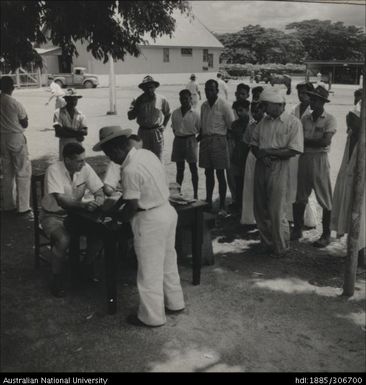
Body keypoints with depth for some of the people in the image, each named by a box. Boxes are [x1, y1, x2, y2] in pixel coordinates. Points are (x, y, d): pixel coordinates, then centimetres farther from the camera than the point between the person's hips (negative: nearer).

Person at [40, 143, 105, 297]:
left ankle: (89, 266, 5)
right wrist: (83, 205, -47)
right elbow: (61, 201, -33)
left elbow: (99, 191, -6)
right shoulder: (54, 170, -24)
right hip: (53, 215, -4)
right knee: (63, 239, -31)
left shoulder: (85, 168, -9)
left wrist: (98, 200, -30)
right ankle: (57, 279, -8)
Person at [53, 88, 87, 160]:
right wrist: (77, 134, -13)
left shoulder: (80, 114, 7)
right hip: (64, 145, -3)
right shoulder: (58, 113, -2)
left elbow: (85, 132, -1)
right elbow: (58, 132, -12)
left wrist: (68, 130, -15)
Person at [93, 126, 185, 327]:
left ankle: (151, 316, 20)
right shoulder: (146, 153, 3)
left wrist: (119, 217, -1)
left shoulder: (130, 170, -24)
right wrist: (122, 196, 15)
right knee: (168, 261, 23)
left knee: (149, 269, 6)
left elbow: (132, 205, -20)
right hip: (167, 211, 9)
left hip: (151, 220, -9)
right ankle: (174, 302, 39)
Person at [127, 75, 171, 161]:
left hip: (157, 132, -1)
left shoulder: (161, 100, -1)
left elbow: (168, 114, 16)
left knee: (158, 158, 2)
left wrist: (164, 125, 7)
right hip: (143, 132, 1)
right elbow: (130, 117, 1)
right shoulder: (139, 100, -1)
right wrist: (132, 108, -17)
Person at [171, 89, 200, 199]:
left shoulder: (194, 114, -6)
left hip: (190, 140, -3)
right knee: (179, 169, 10)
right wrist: (178, 137, 6)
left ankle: (195, 194, 7)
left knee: (193, 168, 1)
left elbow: (200, 130, 0)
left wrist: (195, 140, -5)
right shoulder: (175, 113, 5)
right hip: (178, 141, 4)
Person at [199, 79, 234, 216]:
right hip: (205, 141, 6)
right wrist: (199, 137, 5)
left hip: (218, 141, -6)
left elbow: (232, 126, -6)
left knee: (220, 174, -2)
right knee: (208, 173, 12)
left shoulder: (224, 106, -8)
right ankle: (208, 202, 22)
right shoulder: (204, 105, 11)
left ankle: (222, 206, 3)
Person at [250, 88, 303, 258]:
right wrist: (260, 155, -8)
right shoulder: (264, 121, 13)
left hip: (279, 167, -6)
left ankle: (281, 248, 14)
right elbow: (254, 143, 14)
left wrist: (268, 152, -14)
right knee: (260, 209, 10)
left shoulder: (293, 122, -6)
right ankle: (267, 243, 27)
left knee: (277, 211, -3)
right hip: (261, 166, 6)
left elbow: (293, 150, -13)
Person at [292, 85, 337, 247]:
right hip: (303, 158, 5)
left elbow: (325, 141, -16)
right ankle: (297, 230, 24)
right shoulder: (305, 118, 9)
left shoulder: (329, 119, -5)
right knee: (299, 197, 10)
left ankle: (326, 234, 11)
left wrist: (305, 141, -8)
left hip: (320, 159, -5)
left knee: (325, 198, 1)